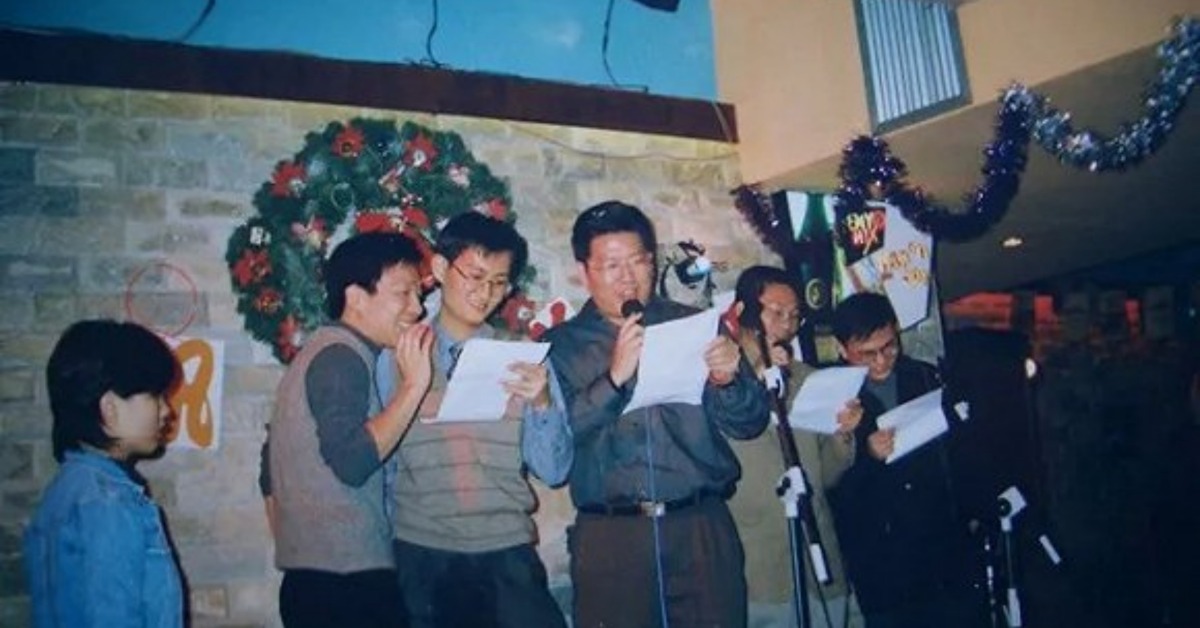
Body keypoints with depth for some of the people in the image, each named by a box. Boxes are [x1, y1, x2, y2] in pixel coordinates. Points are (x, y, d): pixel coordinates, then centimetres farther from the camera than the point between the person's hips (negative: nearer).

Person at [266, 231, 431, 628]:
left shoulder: (318, 352, 17)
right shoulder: (342, 356, -12)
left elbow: (272, 474, 20)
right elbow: (353, 462, -24)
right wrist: (415, 383, -18)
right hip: (347, 581, -10)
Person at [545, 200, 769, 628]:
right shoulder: (563, 344, 6)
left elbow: (749, 424, 8)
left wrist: (728, 379, -12)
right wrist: (614, 376, -19)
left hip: (702, 526, 2)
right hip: (611, 536, -1)